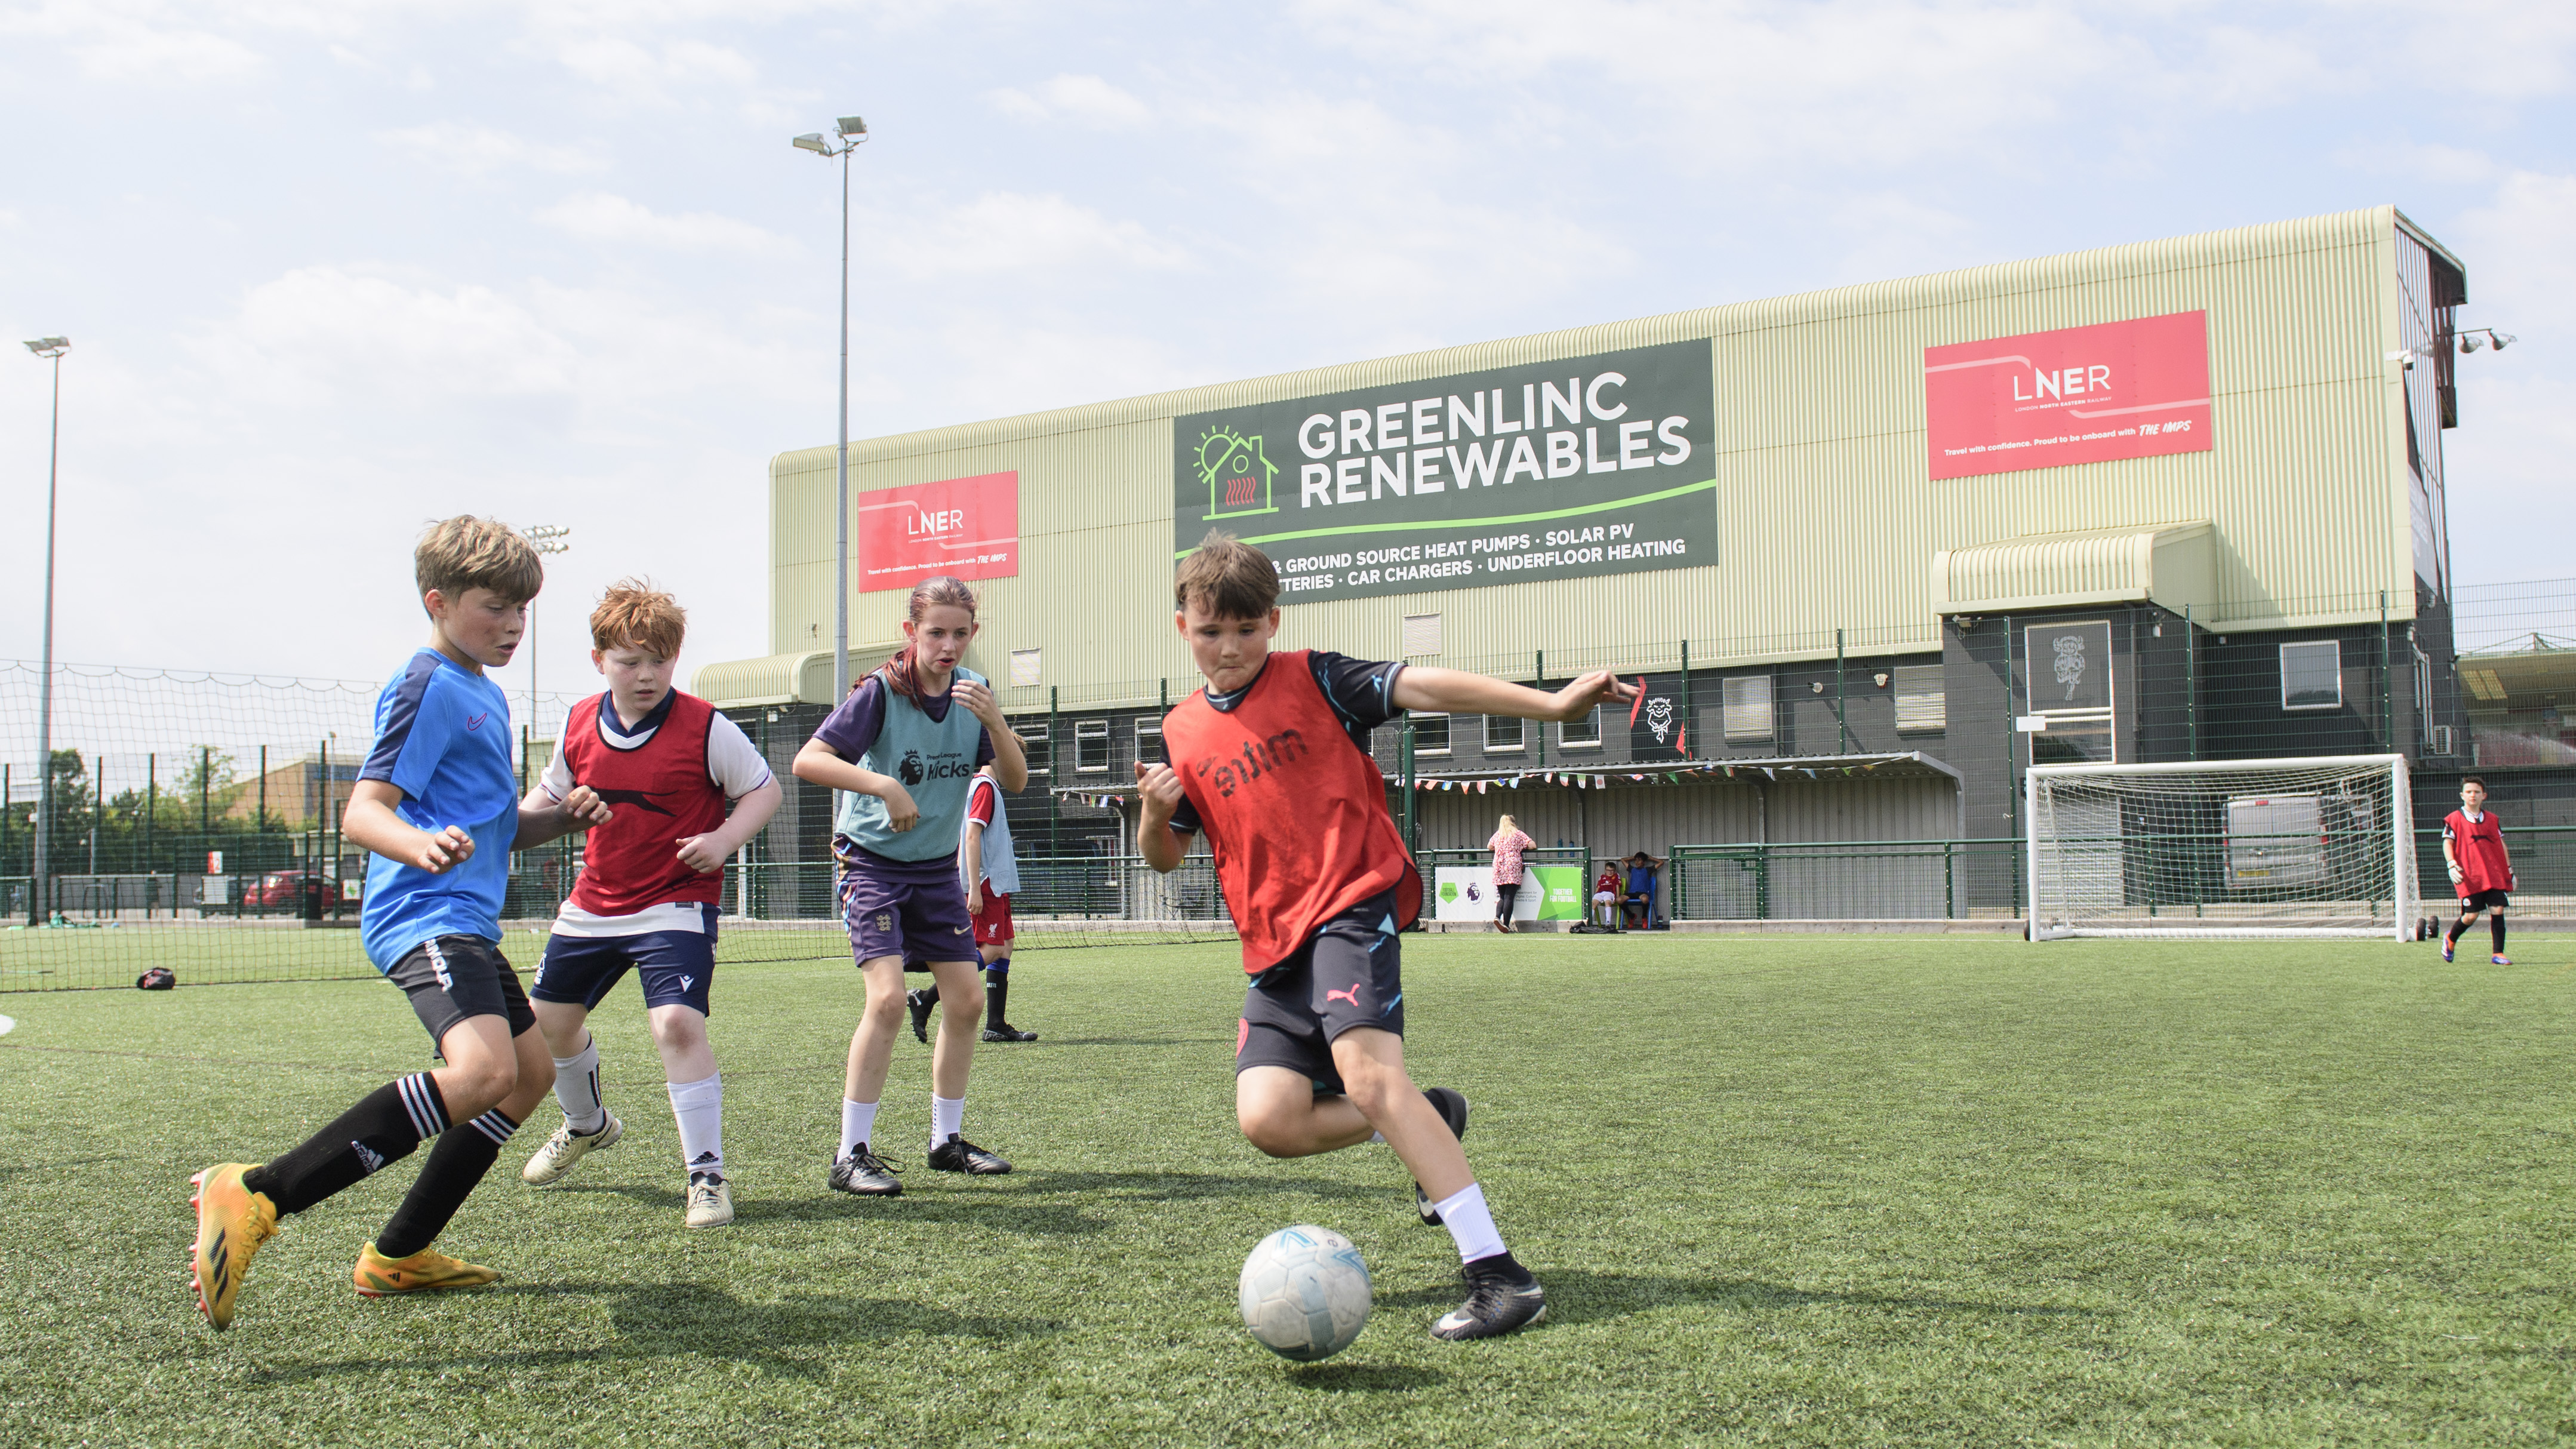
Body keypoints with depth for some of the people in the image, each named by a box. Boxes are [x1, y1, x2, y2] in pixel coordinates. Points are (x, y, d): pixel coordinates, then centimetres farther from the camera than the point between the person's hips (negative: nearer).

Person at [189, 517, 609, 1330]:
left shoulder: (486, 697, 22)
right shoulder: (428, 688, -8)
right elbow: (361, 812, -17)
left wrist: (559, 818, 10)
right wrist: (419, 847, -38)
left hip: (467, 921, 11)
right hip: (426, 916, -11)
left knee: (530, 1072, 17)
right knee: (482, 1070, -31)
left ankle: (398, 1254, 23)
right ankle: (256, 1196, -27)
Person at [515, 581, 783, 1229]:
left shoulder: (706, 727, -14)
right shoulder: (579, 725, 0)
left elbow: (765, 789, -6)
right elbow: (552, 793, 16)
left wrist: (724, 839, -22)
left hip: (676, 904, -6)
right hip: (593, 904, 6)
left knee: (678, 1023, -23)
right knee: (549, 1018, 17)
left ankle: (707, 1175, -12)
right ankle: (587, 1125, 47)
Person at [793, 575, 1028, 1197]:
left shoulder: (972, 690, -1)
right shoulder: (881, 692, -18)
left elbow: (1014, 780, -4)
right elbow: (808, 760, -24)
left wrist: (993, 720, -21)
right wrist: (882, 785, -35)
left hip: (937, 867, 6)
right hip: (872, 861, -6)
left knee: (967, 999, 3)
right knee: (888, 997, -20)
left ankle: (947, 1140, 19)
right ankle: (851, 1155, -12)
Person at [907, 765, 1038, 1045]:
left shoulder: (990, 787, 18)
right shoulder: (985, 787, -12)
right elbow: (972, 837, -19)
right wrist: (974, 889, -22)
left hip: (995, 884, 10)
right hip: (986, 884, -10)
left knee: (1004, 947, 8)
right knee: (990, 949, -12)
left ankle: (996, 1026, 7)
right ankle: (925, 1000, -11)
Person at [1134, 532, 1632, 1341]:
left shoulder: (1312, 679, 0)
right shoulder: (1185, 733, 13)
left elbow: (1425, 688, -11)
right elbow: (1164, 856, 21)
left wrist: (1550, 703, -22)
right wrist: (1156, 808, -3)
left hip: (1352, 905, -5)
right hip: (1273, 942, 5)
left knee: (1365, 1065, -28)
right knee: (1268, 1118, -13)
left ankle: (1498, 1274, -29)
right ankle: (1431, 1122, 13)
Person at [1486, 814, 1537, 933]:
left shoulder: (1497, 835, 16)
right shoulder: (1518, 834, 5)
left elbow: (1489, 847, 29)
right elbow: (1533, 846, 0)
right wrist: (1521, 847, 19)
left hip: (1498, 870, 4)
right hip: (1513, 870, -4)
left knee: (1502, 897, 12)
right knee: (1509, 898, -5)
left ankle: (1497, 916, -13)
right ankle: (1506, 925, -10)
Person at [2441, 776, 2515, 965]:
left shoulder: (2492, 819, 13)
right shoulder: (2454, 819, 1)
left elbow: (2501, 844, 19)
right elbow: (2447, 843, -3)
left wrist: (2510, 870, 16)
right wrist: (2452, 865, -18)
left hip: (2494, 875, 4)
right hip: (2469, 877, -4)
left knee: (2498, 910, -6)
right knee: (2471, 915, -4)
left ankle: (2498, 954, 0)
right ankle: (2450, 939, 25)